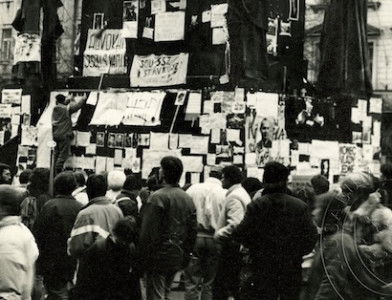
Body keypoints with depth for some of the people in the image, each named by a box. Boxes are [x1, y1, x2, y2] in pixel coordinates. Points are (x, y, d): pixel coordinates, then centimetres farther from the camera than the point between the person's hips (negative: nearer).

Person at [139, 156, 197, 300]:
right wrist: (185, 255, 18)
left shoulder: (157, 197, -15)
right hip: (177, 257, 7)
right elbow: (193, 230, 11)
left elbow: (148, 231, -17)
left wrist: (144, 257, -10)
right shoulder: (188, 199, 7)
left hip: (159, 256, -7)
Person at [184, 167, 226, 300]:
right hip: (215, 239, 0)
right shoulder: (225, 194, -3)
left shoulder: (194, 189, 2)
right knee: (209, 283, 10)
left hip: (194, 237, 0)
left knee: (192, 282, 4)